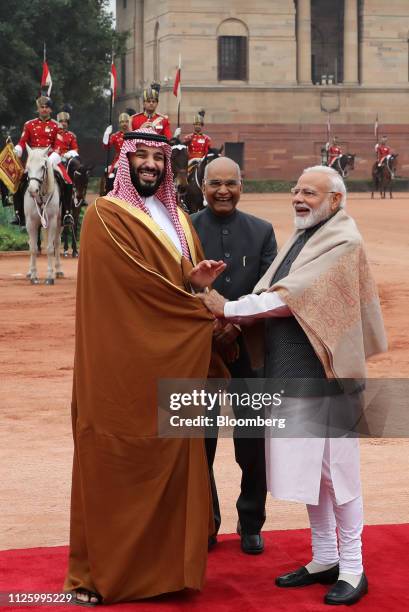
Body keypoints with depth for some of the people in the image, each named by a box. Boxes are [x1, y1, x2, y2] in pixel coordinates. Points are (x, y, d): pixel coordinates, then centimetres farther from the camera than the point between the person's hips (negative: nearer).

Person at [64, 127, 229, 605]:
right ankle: (102, 571, 8)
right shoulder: (106, 216, -6)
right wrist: (195, 300, -8)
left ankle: (165, 563, 15)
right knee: (117, 468, -1)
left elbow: (188, 280, 17)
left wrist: (195, 284, -7)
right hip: (125, 364, -6)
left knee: (171, 464, 7)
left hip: (173, 364, 7)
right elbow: (135, 282, -15)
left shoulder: (177, 220, 17)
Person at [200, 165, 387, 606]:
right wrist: (236, 317, -11)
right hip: (291, 372, 8)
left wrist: (229, 309, -17)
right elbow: (269, 290, 9)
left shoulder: (343, 243, -12)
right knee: (308, 468, 14)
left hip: (323, 374, -8)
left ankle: (352, 568, 9)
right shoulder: (300, 238, 15)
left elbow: (294, 296, -21)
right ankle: (324, 559, 24)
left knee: (335, 469, -1)